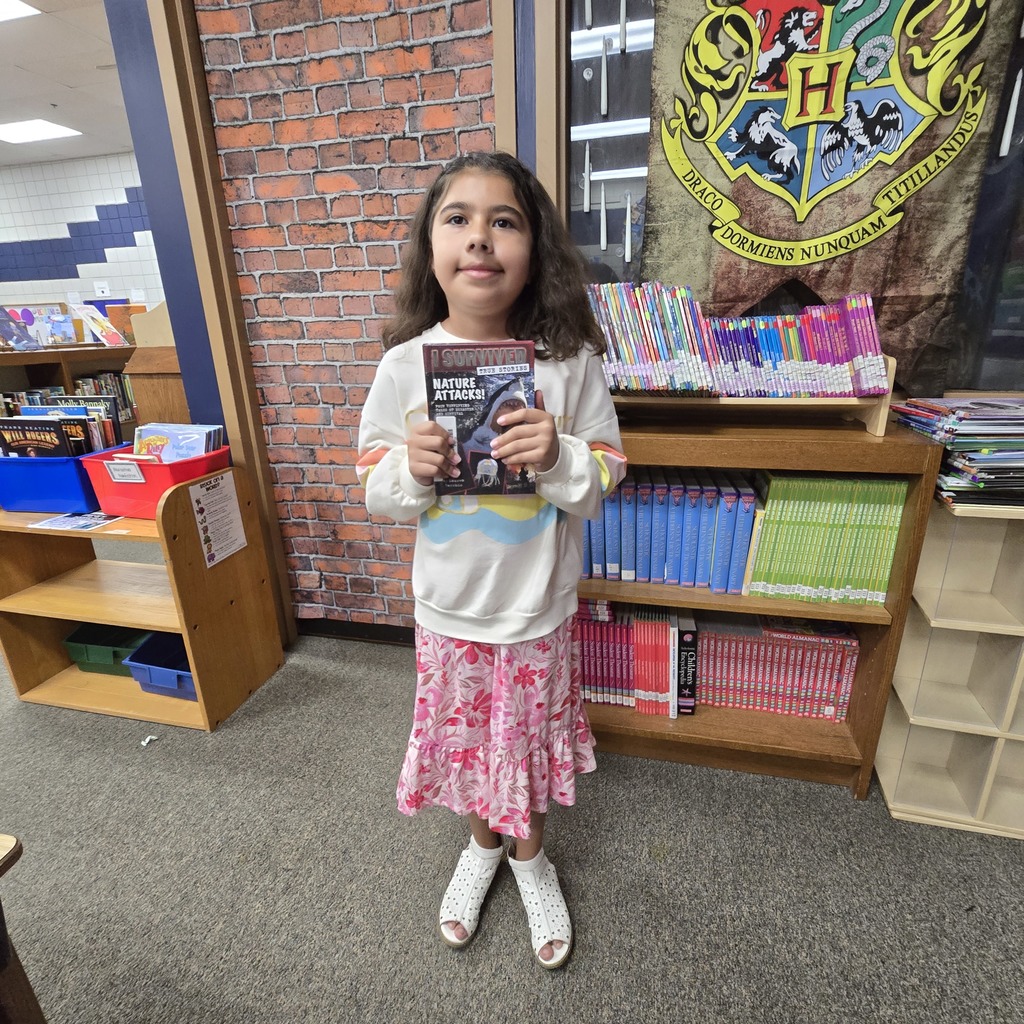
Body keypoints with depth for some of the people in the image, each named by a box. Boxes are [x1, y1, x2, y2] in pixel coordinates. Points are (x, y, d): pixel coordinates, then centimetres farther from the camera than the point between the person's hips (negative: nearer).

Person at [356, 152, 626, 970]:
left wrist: (558, 456, -27)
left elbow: (602, 483, -7)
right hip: (449, 608, 1)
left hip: (540, 608, 0)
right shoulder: (403, 365, -10)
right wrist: (411, 468, -24)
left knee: (531, 739, 20)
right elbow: (377, 493, -2)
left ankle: (530, 855, 53)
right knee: (464, 739, 22)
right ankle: (481, 843, 56)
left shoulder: (570, 360, -13)